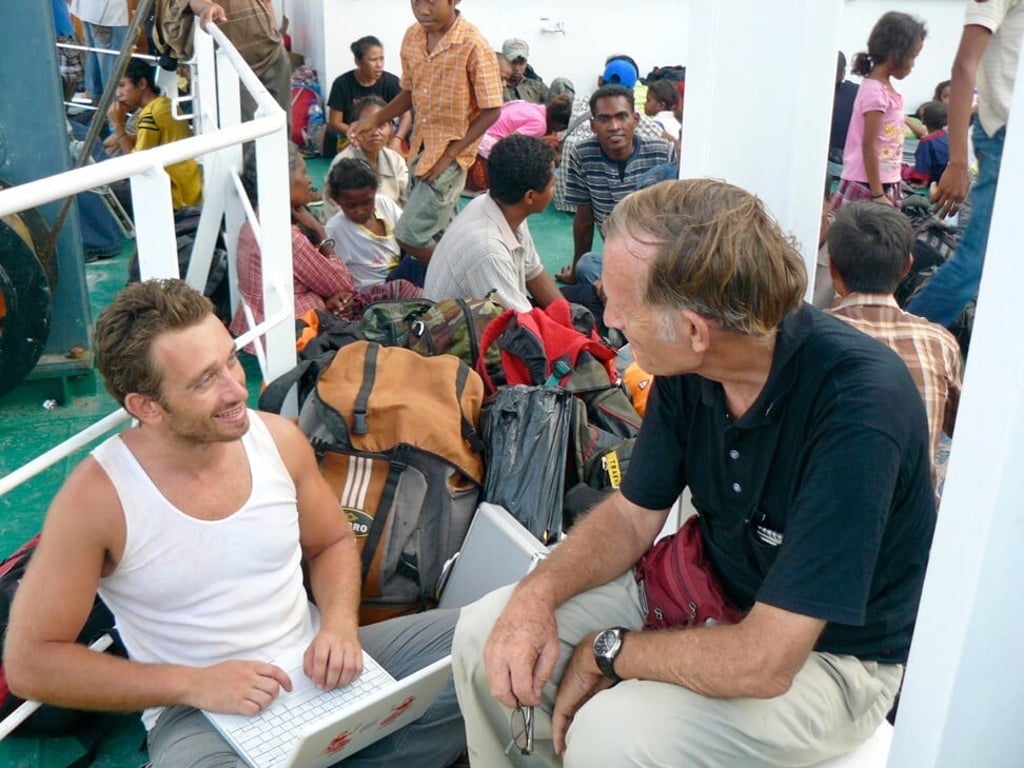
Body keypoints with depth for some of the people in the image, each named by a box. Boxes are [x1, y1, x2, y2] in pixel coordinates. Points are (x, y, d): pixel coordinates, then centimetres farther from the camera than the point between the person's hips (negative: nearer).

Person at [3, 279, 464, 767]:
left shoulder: (279, 439, -5)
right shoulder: (96, 497, -16)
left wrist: (340, 623, -9)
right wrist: (193, 683, -19)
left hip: (315, 669, 5)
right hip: (197, 713, -4)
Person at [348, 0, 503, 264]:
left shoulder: (474, 46, -20)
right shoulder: (412, 36, 1)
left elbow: (491, 111, -16)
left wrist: (449, 154, -18)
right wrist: (375, 119, -2)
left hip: (452, 151, -7)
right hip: (420, 146, 7)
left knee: (410, 235, -8)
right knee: (439, 232, 16)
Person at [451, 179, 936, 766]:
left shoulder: (857, 406, -32)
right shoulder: (687, 367, -12)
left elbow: (763, 664, -31)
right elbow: (632, 516, 2)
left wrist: (606, 653, -16)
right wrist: (537, 593, -17)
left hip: (828, 655, -6)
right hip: (708, 591, 6)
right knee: (485, 632, -5)